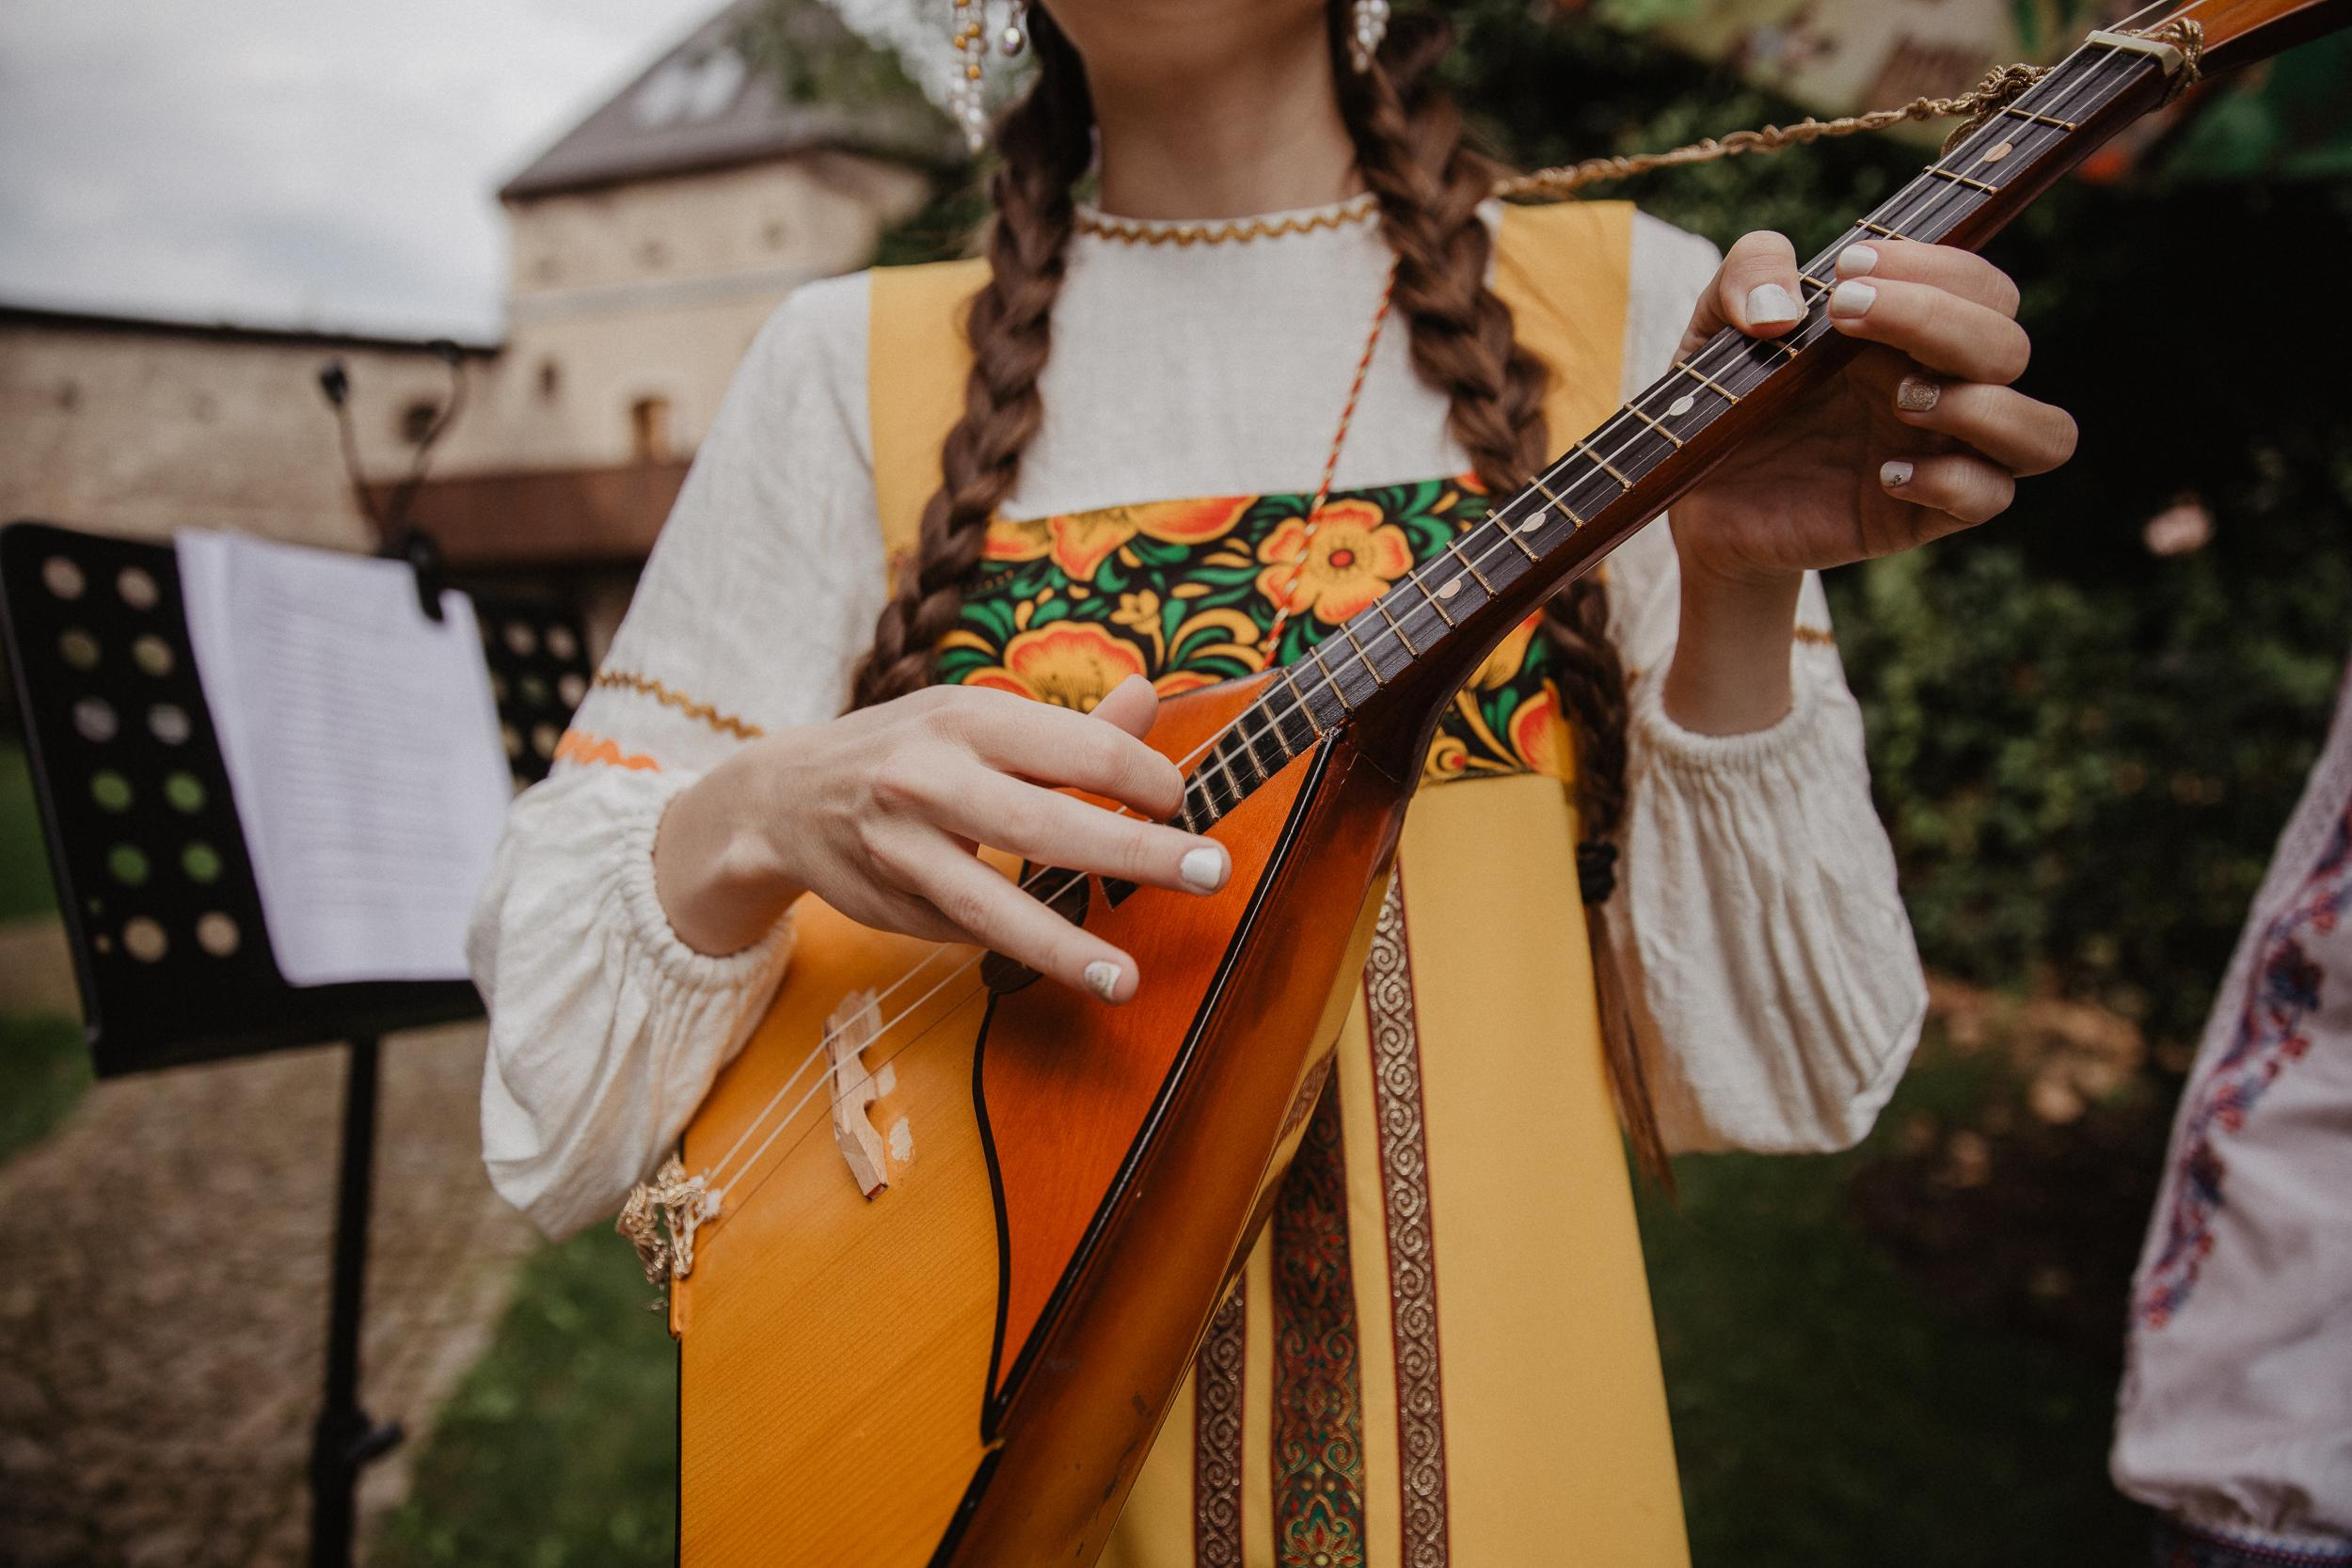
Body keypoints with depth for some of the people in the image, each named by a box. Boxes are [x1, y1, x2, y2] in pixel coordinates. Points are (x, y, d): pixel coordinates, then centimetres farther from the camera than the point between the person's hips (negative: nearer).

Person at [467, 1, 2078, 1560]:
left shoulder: (1630, 306, -4)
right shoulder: (857, 363, -4)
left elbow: (1775, 1074, -6)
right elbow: (551, 1104, -4)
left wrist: (1737, 592, -20)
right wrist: (755, 818, -23)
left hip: (1499, 1439, 1)